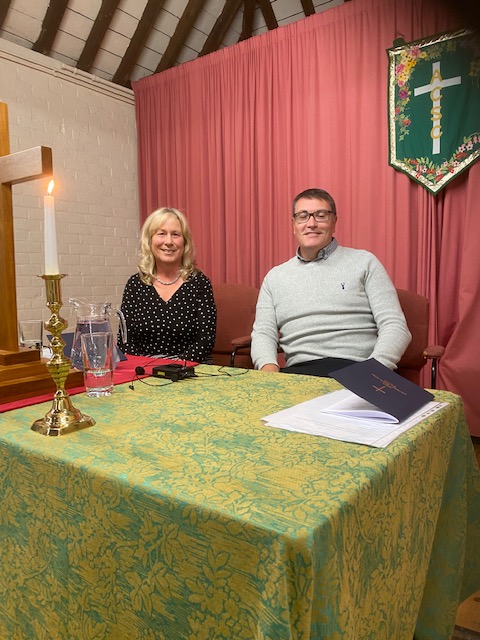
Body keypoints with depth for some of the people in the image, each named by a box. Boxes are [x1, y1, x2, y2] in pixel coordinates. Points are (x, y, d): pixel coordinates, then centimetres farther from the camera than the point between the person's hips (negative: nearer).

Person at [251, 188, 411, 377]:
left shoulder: (364, 262, 10)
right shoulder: (274, 277, 17)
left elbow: (395, 327, 2)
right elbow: (263, 333, 11)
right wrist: (269, 368, -12)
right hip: (299, 371, 2)